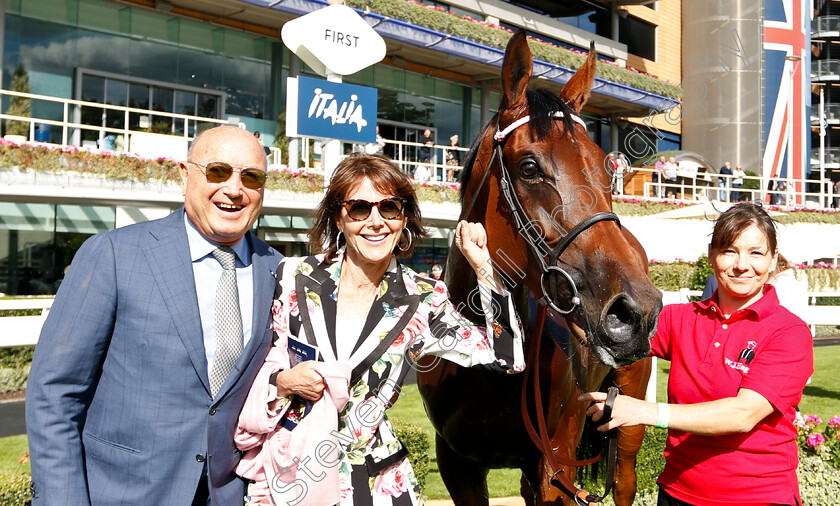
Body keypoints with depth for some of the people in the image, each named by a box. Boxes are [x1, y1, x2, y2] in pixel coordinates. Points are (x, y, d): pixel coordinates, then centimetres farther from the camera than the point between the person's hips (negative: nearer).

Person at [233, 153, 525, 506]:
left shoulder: (421, 301, -4)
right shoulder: (293, 278, -6)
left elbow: (508, 357, -7)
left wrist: (484, 267, -14)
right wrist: (284, 382, -20)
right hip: (282, 475, 0)